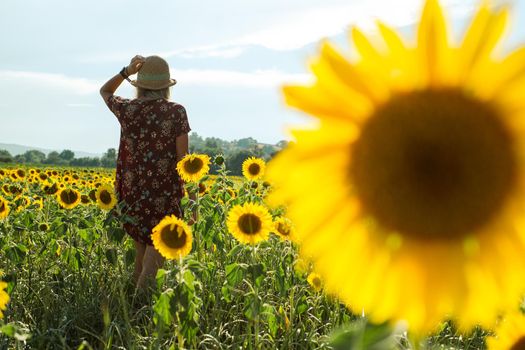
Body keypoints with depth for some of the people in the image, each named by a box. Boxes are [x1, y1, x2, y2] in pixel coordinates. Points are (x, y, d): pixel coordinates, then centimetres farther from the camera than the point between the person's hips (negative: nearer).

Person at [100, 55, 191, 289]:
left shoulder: (127, 109, 2)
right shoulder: (176, 111, -5)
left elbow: (105, 91, 24)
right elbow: (182, 155, -8)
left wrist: (126, 71, 10)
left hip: (133, 190, 4)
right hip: (164, 191, -3)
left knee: (142, 245, 19)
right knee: (158, 247, -3)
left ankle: (136, 285, 20)